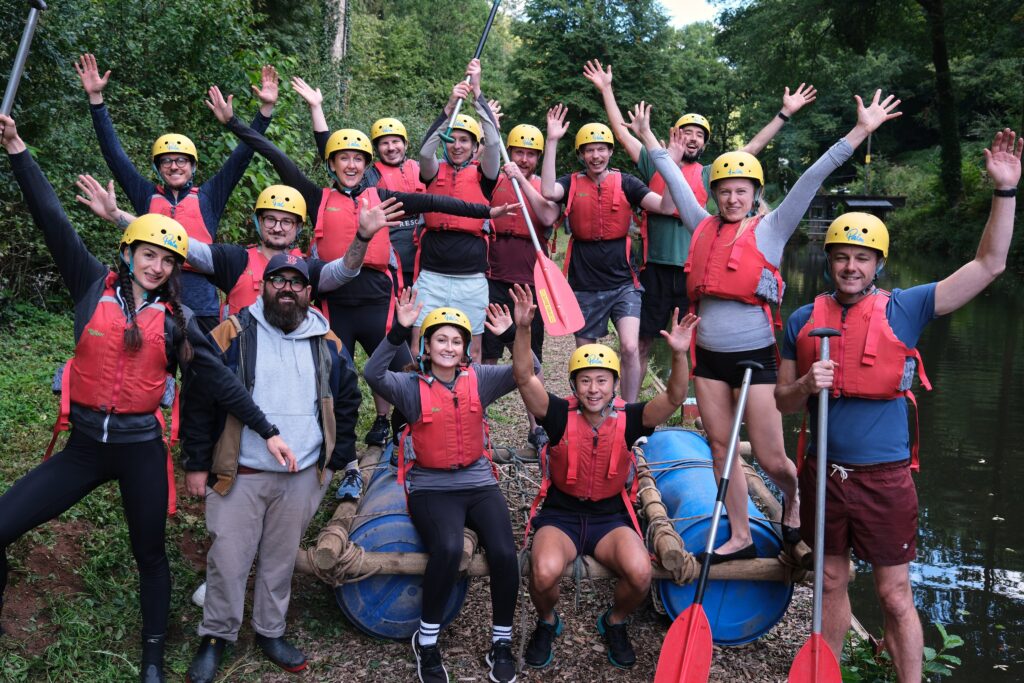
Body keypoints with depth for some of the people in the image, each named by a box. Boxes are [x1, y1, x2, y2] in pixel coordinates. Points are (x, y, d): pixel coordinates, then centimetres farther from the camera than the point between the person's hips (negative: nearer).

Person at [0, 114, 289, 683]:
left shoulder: (176, 318, 2)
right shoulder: (95, 287, 2)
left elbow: (217, 379, 2)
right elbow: (56, 225, -3)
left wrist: (266, 430, -2)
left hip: (142, 448, 0)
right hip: (85, 443, 0)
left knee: (149, 553, 11)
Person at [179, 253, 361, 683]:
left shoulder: (328, 344, 6)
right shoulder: (233, 334, -4)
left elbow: (346, 404, 14)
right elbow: (200, 400, -4)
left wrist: (338, 461, 11)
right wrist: (197, 464, -6)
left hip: (303, 477, 3)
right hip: (239, 475, -2)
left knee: (281, 559, 14)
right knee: (228, 561, 3)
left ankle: (270, 632, 31)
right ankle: (215, 637, 23)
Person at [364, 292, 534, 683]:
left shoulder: (479, 380, 3)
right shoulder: (412, 386, -3)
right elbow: (373, 375, -22)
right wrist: (399, 331, -31)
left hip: (479, 484, 3)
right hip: (432, 488, -2)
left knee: (504, 553, -20)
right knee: (448, 549, -30)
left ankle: (502, 642, 5)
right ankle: (426, 640, -5)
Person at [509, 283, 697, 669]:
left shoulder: (627, 419, -6)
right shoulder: (560, 415, -9)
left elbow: (674, 399, -19)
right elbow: (525, 379, -22)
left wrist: (679, 355, -37)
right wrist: (523, 329, -37)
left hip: (611, 515, 1)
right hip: (560, 513, -1)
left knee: (640, 573, -27)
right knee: (545, 572, -31)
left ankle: (615, 623, 10)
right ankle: (547, 623, 7)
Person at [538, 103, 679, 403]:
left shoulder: (625, 182, 1)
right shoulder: (572, 183, 2)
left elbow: (666, 207, -8)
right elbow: (548, 191, -21)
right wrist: (552, 141, -23)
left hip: (622, 282, -1)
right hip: (584, 285, 1)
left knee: (630, 348, -16)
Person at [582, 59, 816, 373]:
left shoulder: (708, 174, 10)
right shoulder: (654, 165, 8)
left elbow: (752, 148, 12)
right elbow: (621, 131, 9)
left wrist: (785, 113, 10)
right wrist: (606, 89, 8)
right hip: (656, 267, -1)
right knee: (642, 340, 7)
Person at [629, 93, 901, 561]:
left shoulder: (770, 229, -1)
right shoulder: (704, 228, 9)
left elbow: (812, 179, -7)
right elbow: (674, 179, 20)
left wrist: (861, 131, -10)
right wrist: (647, 136, 28)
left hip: (756, 356, -4)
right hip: (708, 356, 4)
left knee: (771, 459, 0)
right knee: (721, 451, 10)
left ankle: (794, 502, 33)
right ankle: (741, 538, 24)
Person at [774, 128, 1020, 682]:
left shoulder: (903, 309, -4)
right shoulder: (803, 321, 3)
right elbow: (783, 403, 7)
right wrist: (806, 385, -15)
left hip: (884, 478, -3)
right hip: (823, 473, 3)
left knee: (895, 596, 6)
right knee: (832, 583, 18)